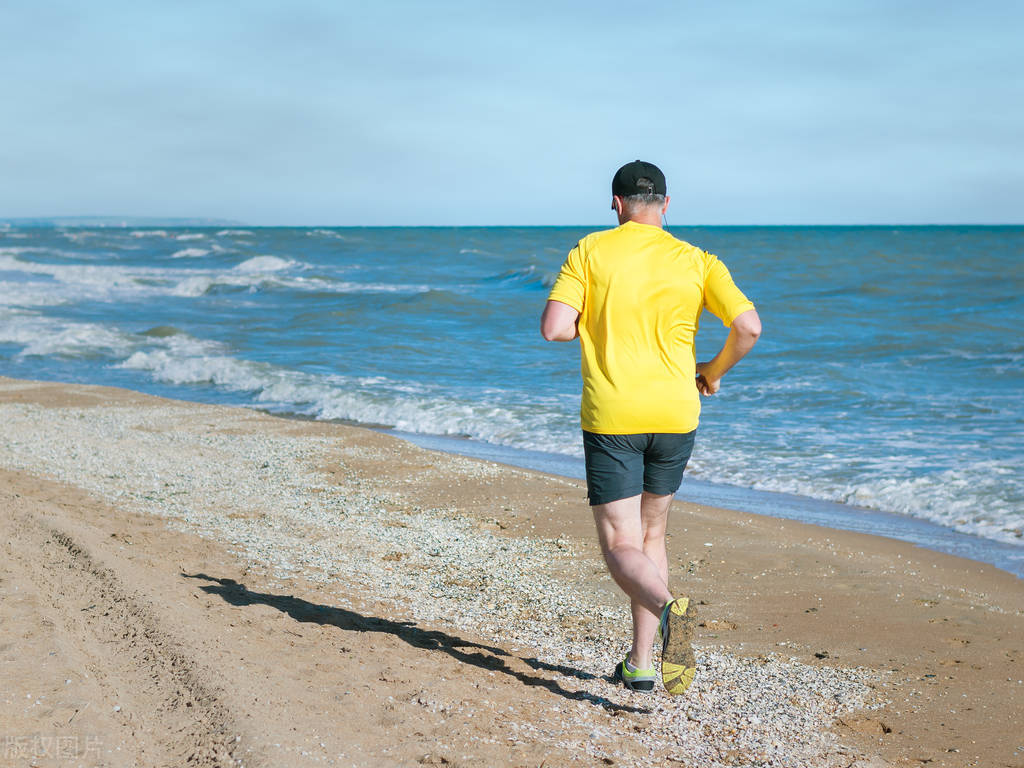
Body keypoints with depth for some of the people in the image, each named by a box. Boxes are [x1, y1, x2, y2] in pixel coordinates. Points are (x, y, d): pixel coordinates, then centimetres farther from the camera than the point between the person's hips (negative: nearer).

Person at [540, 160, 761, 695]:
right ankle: (641, 665, 21)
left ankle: (668, 608, -32)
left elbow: (553, 328, -11)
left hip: (611, 417, -3)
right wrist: (713, 372, 12)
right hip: (675, 415, 3)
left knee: (621, 547, 0)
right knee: (651, 535, 19)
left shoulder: (589, 252, -2)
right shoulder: (696, 261, 2)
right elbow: (748, 326, -6)